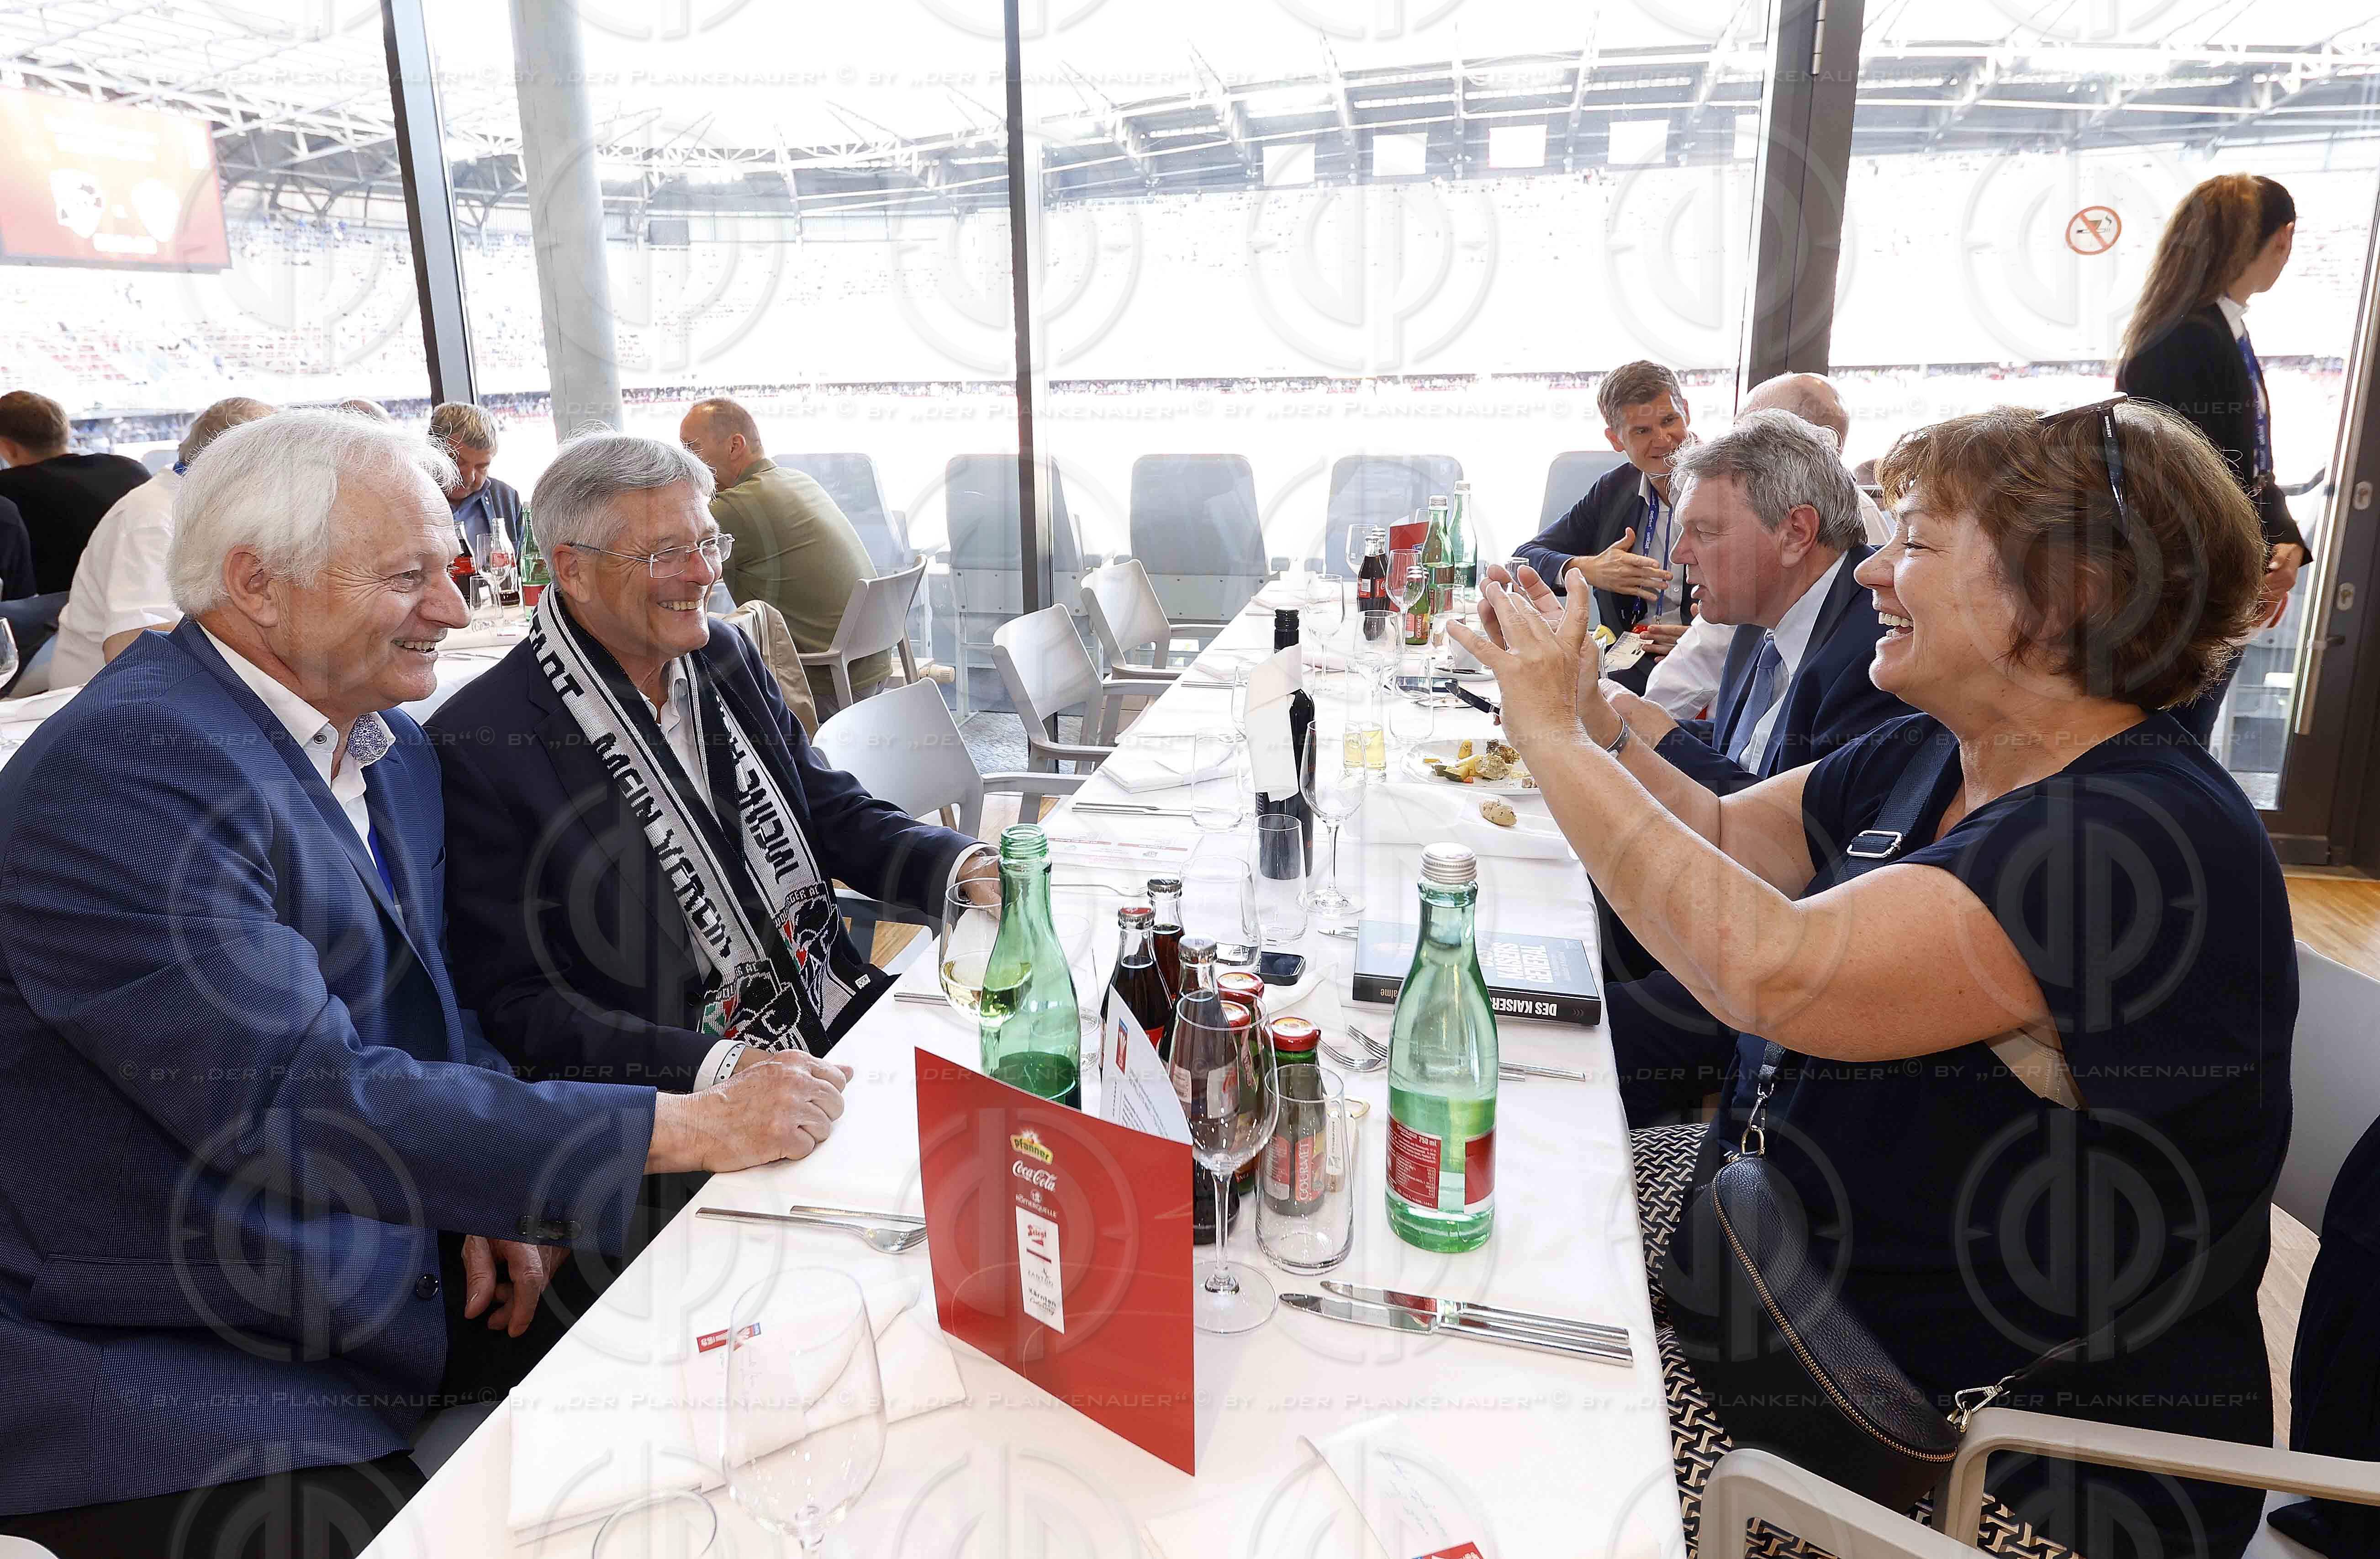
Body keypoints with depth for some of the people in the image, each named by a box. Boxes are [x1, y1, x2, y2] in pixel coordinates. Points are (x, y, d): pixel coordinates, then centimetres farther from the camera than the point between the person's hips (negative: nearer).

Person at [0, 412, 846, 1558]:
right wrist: (693, 1128, -29)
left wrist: (495, 1195, -5)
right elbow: (309, 1105, -30)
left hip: (392, 1281, 7)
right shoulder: (120, 778, -24)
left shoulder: (393, 748, 5)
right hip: (160, 1365, -7)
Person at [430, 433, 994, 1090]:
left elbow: (838, 814, 11)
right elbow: (514, 1003, -12)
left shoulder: (726, 655, 8)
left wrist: (967, 868, -9)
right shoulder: (478, 746, -12)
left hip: (846, 1016, 7)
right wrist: (719, 1065, -25)